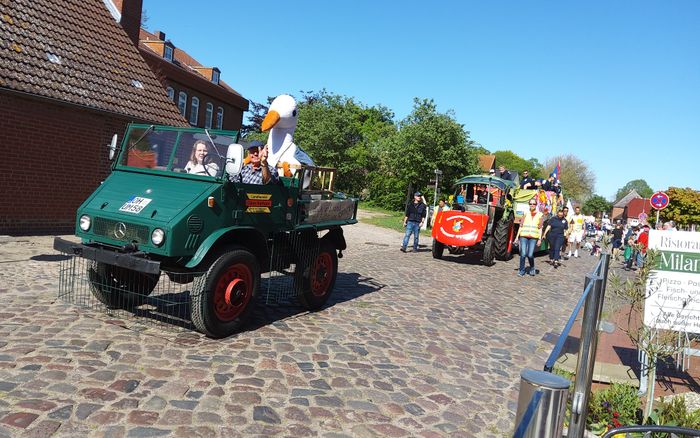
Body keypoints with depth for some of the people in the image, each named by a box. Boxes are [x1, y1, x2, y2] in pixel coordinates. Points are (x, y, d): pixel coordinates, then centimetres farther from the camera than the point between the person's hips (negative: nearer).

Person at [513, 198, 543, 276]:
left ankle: (532, 268, 19)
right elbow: (521, 226, 10)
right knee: (523, 254, -7)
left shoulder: (539, 215, 7)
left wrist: (540, 239, 0)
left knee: (530, 255, -8)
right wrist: (517, 236, 7)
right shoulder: (526, 214, 9)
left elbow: (540, 228, 6)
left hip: (533, 237, -1)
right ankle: (521, 270, 9)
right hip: (524, 236, 1)